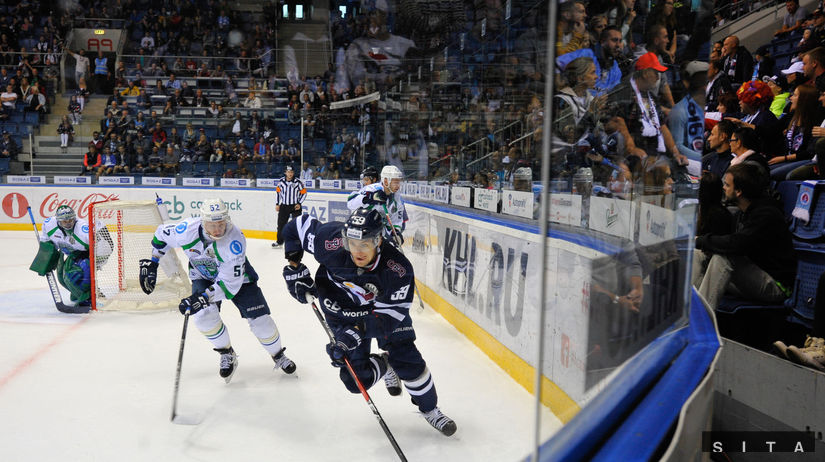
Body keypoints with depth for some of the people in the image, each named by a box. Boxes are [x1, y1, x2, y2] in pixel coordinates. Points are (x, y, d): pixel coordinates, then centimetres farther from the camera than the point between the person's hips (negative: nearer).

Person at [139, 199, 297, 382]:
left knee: (259, 318, -9)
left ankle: (278, 355, 20)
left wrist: (202, 298, -42)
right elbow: (161, 234, -4)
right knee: (204, 314, -22)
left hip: (235, 273, -2)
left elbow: (230, 284, -34)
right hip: (203, 276, 3)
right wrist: (151, 263, -3)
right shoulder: (187, 230, -29)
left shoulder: (235, 240, -37)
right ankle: (227, 355, 5)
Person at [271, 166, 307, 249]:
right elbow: (278, 192, 10)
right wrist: (277, 204, 8)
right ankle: (279, 241, 24)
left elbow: (304, 193, -3)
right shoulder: (281, 181, -3)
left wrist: (299, 203, -9)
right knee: (281, 224, 8)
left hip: (295, 206, -3)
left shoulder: (298, 182, -12)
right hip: (284, 206, 3)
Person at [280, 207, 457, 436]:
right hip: (341, 310, 1)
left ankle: (429, 409, 23)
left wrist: (358, 331, -40)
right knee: (357, 380, -5)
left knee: (408, 361, -7)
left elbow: (389, 314, -27)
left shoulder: (398, 269, -34)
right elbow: (297, 226, -15)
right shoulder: (333, 243, -32)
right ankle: (383, 366, 31)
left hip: (384, 306, -1)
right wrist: (294, 266, -17)